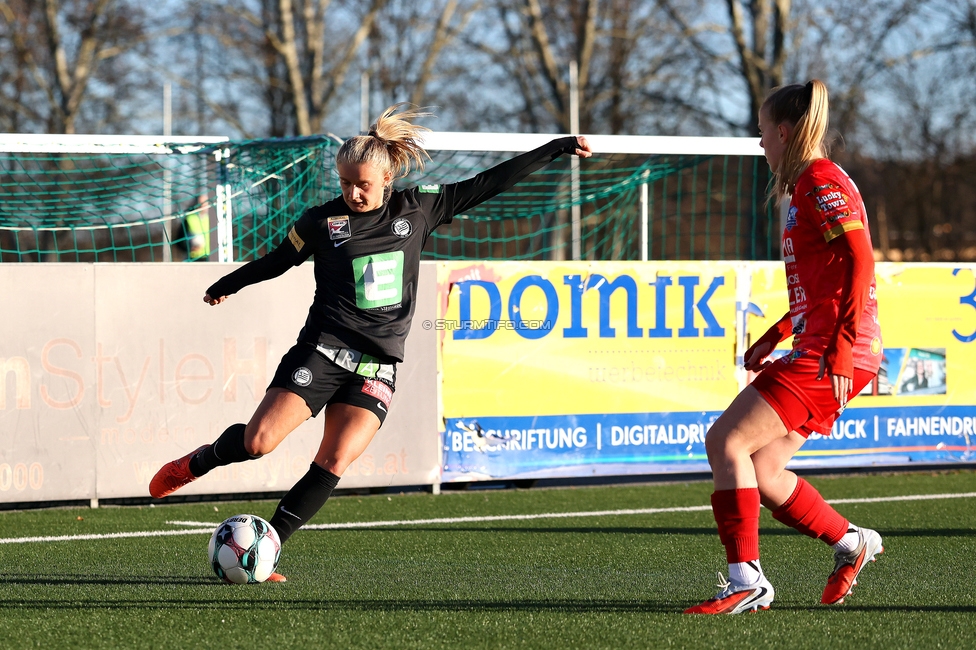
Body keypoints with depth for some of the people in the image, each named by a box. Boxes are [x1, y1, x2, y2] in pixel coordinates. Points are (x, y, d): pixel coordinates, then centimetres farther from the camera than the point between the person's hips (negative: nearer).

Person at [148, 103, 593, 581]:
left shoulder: (418, 209, 5)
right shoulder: (323, 221, -1)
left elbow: (489, 183, 9)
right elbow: (280, 260, 17)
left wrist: (559, 148, 11)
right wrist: (229, 285, 29)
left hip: (378, 365, 2)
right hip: (323, 350, -2)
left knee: (336, 460, -14)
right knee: (258, 442, -11)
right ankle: (198, 463, 21)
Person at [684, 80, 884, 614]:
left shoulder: (823, 182, -9)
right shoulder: (805, 188, 21)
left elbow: (860, 262, -19)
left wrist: (841, 348, -24)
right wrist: (771, 340, 25)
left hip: (831, 357, -10)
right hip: (814, 351, 10)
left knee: (725, 441, -15)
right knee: (760, 472, 8)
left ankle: (746, 581, -16)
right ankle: (850, 542, 22)